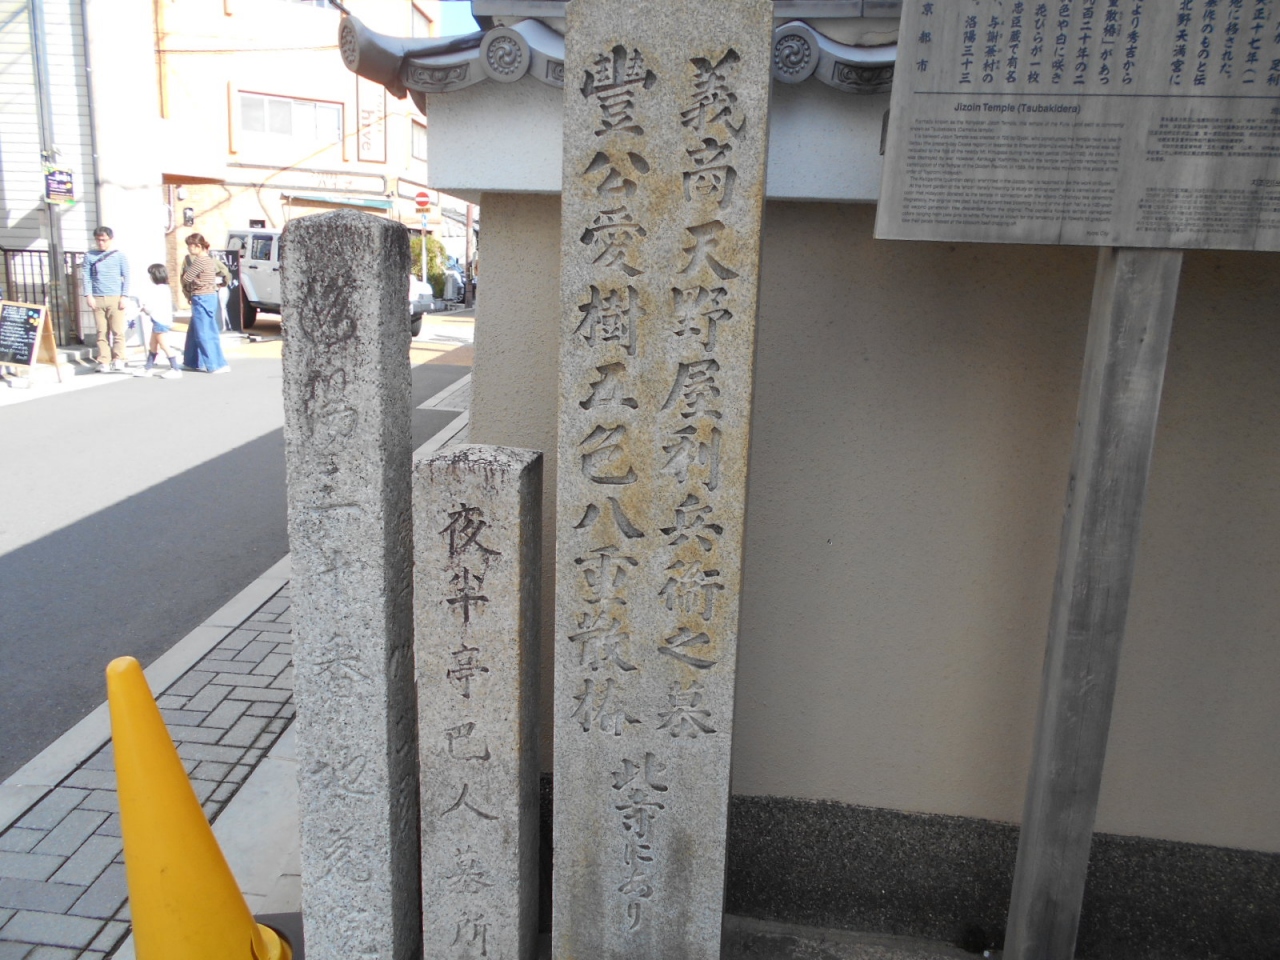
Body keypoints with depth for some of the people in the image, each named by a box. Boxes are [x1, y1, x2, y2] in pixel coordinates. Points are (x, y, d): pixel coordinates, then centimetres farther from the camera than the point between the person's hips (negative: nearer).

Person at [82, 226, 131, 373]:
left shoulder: (119, 256, 7)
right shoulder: (90, 256, 10)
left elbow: (126, 277, 5)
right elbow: (86, 277, 7)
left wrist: (124, 296, -4)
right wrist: (88, 296, -4)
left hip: (115, 298, -1)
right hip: (97, 299, 1)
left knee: (118, 331, -7)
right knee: (102, 332, 1)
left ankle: (118, 360, -4)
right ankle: (104, 362, 1)